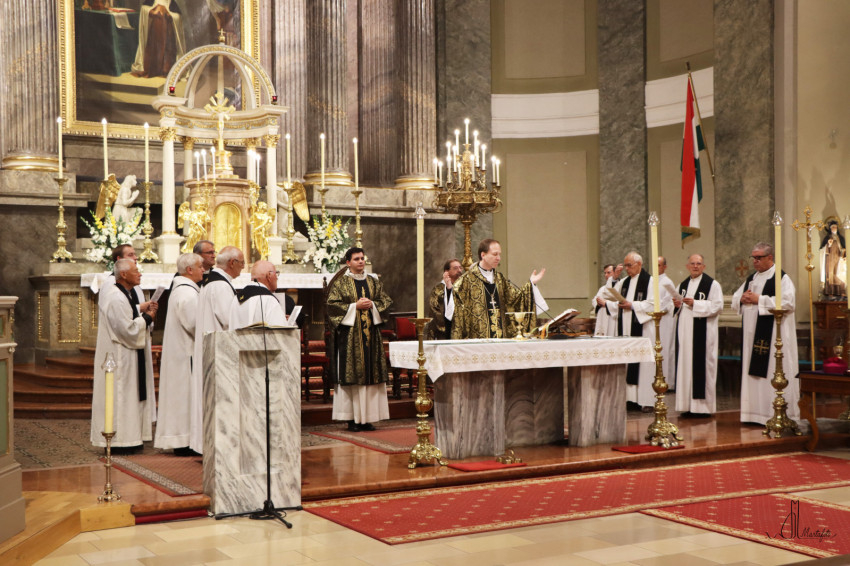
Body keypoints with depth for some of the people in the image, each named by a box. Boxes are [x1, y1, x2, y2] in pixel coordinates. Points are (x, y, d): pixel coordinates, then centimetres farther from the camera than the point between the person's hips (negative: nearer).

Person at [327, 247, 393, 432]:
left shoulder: (374, 282, 15)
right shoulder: (340, 283, 2)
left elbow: (386, 301, 12)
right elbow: (333, 304, -7)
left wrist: (372, 304, -7)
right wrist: (355, 306, -12)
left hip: (371, 333, 4)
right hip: (350, 334, -4)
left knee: (372, 374, 1)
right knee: (351, 375, -6)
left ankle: (368, 418, 7)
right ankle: (353, 418, -2)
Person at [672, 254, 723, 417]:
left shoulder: (712, 284, -3)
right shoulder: (683, 285, 17)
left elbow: (717, 306, -12)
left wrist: (695, 304, -18)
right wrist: (678, 304, 1)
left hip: (702, 332, -6)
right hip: (685, 331, 6)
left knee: (702, 365, -6)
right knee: (686, 365, 4)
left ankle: (704, 405, 1)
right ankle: (688, 405, 10)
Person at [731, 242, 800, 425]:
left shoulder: (782, 278, -5)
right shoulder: (751, 279, 18)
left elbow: (787, 301, -18)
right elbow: (735, 300, 22)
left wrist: (759, 300, -17)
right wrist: (742, 299, -2)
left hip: (772, 334, -8)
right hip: (752, 333, 8)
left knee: (773, 372, -8)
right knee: (753, 371, 7)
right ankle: (755, 412, 12)